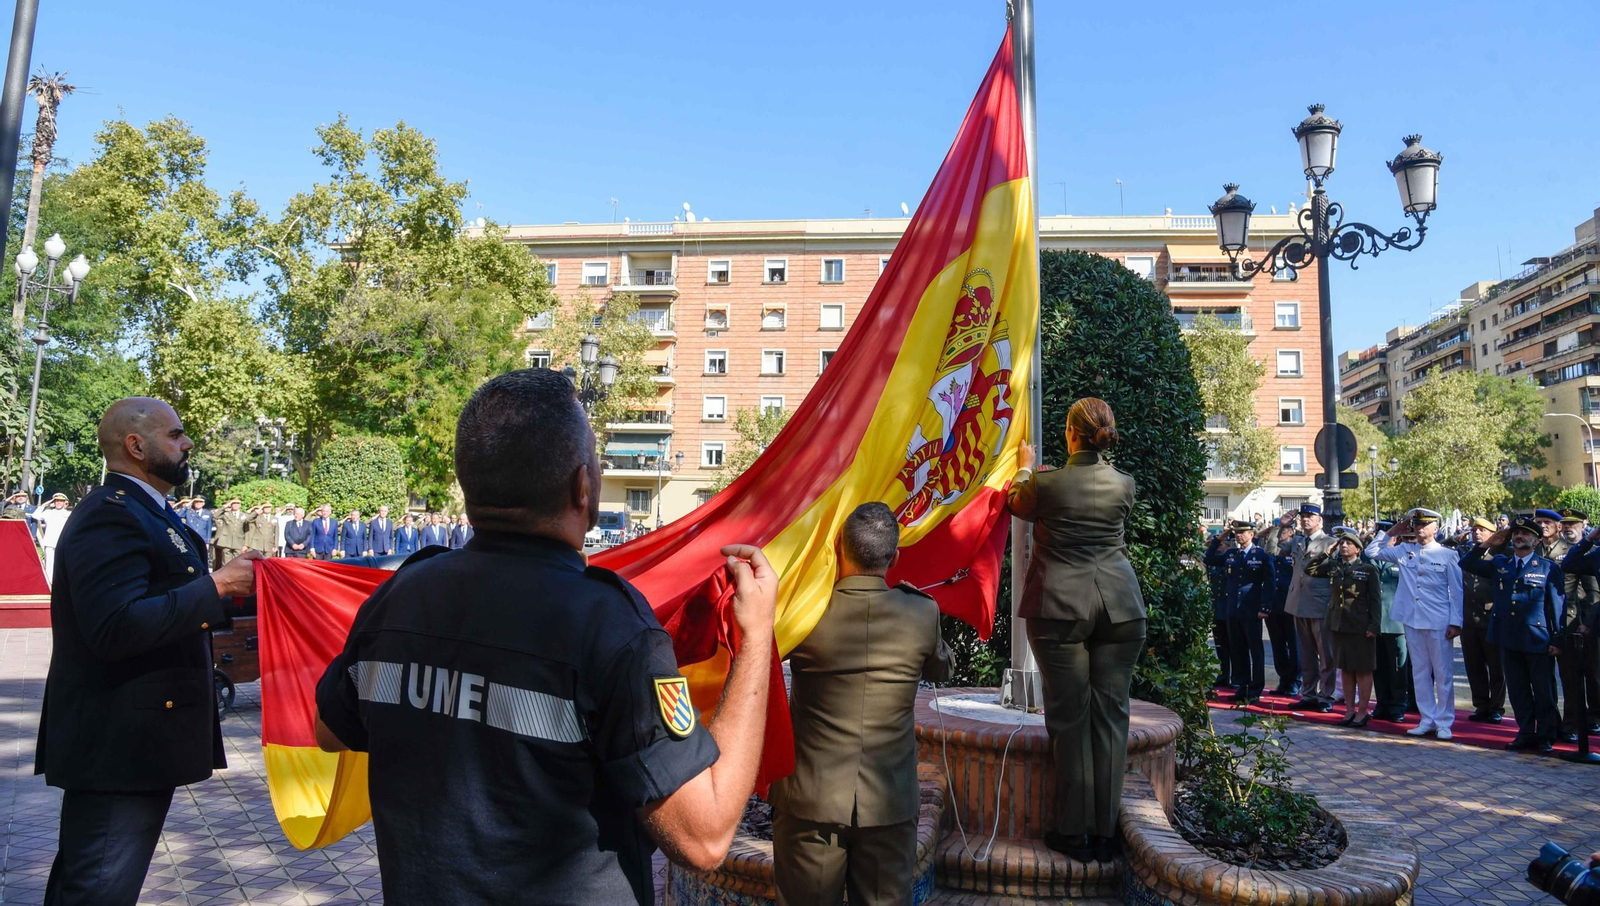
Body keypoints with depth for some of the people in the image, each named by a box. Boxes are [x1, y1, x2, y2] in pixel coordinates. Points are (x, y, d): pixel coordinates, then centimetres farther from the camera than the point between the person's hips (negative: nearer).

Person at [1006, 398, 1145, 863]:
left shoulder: (1048, 482, -6)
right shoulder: (1125, 484, 4)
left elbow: (1017, 504, 16)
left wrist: (1026, 468, 35)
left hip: (1060, 608, -3)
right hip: (1120, 605, 3)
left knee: (1069, 717, 4)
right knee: (1110, 715, 8)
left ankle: (1075, 831, 11)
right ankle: (1106, 832, 14)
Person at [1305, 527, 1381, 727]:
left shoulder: (1368, 569, -4)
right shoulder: (1333, 566, 9)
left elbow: (1376, 600, -5)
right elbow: (1309, 569, 13)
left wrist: (1373, 626, -12)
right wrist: (1327, 552, 4)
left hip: (1360, 627, -5)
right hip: (1338, 625, 5)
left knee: (1362, 670, 3)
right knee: (1345, 669, 11)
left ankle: (1362, 711, 11)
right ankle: (1349, 710, 18)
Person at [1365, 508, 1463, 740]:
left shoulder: (1448, 555, -2)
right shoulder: (1404, 551, 7)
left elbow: (1457, 592, -2)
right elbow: (1372, 551, 11)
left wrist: (1456, 622, -7)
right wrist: (1391, 532, 6)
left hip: (1439, 623, -4)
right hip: (1412, 621, 4)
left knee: (1443, 674, 3)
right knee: (1420, 672, 10)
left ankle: (1444, 723, 12)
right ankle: (1427, 720, 19)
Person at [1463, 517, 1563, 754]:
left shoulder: (1549, 567, -3)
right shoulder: (1499, 564, 8)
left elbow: (1557, 605, -4)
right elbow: (1466, 564, 10)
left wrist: (1557, 640, -8)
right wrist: (1487, 544, -1)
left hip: (1538, 639, -4)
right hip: (1509, 639, 4)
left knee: (1544, 691, 6)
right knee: (1518, 690, 11)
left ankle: (1546, 736, 18)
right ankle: (1526, 733, 22)